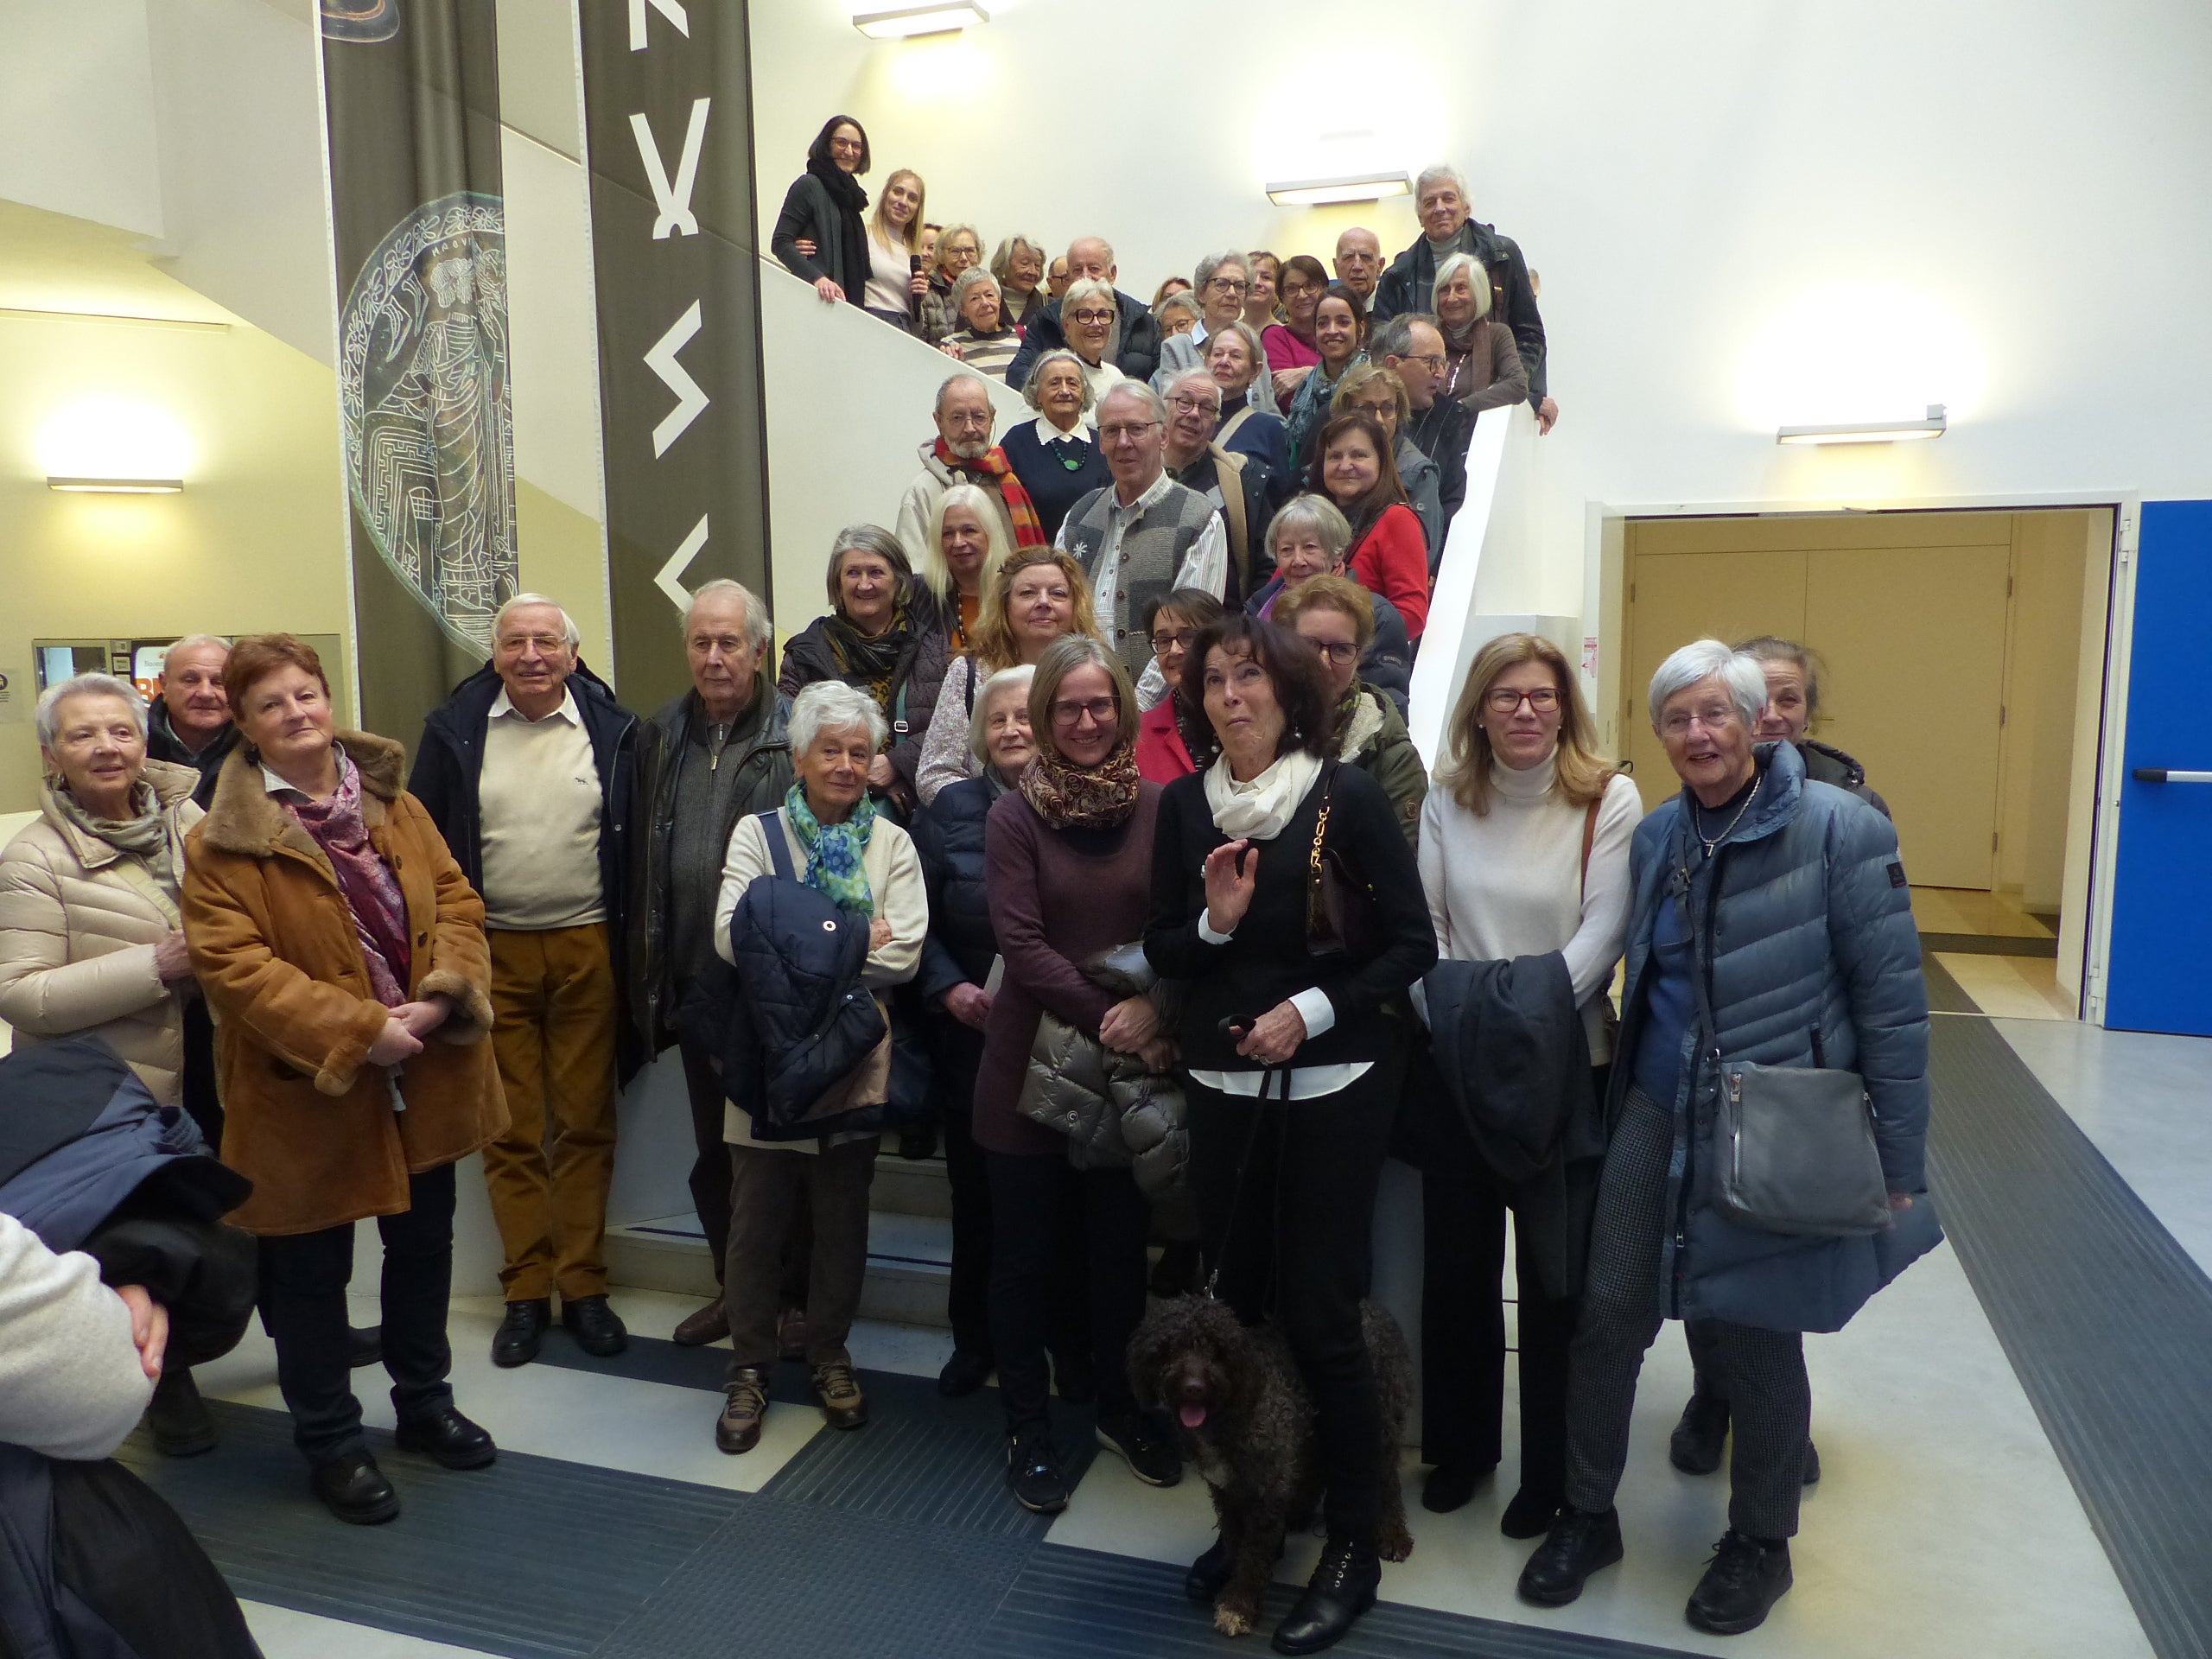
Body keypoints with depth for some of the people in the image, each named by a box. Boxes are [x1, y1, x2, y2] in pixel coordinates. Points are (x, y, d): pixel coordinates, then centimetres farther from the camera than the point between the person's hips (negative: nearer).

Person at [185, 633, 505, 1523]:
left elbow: (457, 901, 1)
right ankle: (330, 1442, 30)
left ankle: (424, 1401, 40)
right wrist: (358, 1031, -25)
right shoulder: (221, 841, -10)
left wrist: (441, 995, -17)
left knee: (424, 1247, 19)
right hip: (309, 1091, -4)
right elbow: (234, 964, -18)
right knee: (310, 1274, 10)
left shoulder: (396, 806, 4)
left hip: (424, 1076, 5)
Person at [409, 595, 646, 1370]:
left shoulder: (613, 730, 2)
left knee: (586, 1123, 6)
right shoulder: (454, 731, 3)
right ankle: (526, 1291, 19)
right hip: (493, 951, 0)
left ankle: (583, 1284, 18)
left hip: (588, 949, 0)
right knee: (510, 1130, 7)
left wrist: (638, 951, -1)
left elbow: (638, 844, 3)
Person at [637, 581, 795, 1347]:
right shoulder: (664, 734, 10)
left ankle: (800, 1296, 22)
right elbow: (644, 849, 15)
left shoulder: (797, 732, -8)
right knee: (713, 1145, 17)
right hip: (695, 976, 6)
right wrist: (649, 957, 12)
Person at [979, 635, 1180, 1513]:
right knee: (1025, 1250, 9)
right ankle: (1026, 1429, 27)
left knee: (1121, 1242, 14)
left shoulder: (1158, 809, 0)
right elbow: (1021, 941, -13)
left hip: (1133, 1063, 2)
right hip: (1033, 1060, -2)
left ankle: (1120, 1407, 35)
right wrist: (1103, 1015, -21)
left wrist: (1152, 1008, -18)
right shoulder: (1015, 814, -5)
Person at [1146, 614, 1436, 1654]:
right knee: (1232, 1301, 9)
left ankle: (1354, 1543, 18)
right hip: (1222, 1085, 4)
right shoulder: (1185, 805, 3)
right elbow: (1161, 951, 8)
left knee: (1319, 1314, -1)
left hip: (1333, 1086, -3)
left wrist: (1312, 1010, -16)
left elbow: (1412, 944, -7)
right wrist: (1214, 922, -12)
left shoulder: (1347, 796, -7)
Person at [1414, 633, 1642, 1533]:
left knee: (1557, 1273, 7)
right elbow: (1424, 920, 3)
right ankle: (1459, 1443, 35)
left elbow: (1604, 932, -12)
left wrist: (1531, 1010, -20)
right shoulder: (1447, 798, 5)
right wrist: (1454, 1009, -11)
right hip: (1457, 1063, 3)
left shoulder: (1608, 798, -6)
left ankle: (1552, 1470, 27)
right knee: (1455, 1262, 14)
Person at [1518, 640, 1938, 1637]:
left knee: (1757, 1337, 9)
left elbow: (1892, 1001, -10)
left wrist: (1898, 1161, -9)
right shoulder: (1656, 838, 5)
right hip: (1659, 1114, 5)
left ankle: (1760, 1542, 33)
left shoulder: (1837, 830, -11)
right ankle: (1587, 1514, 28)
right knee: (1608, 1313, 6)